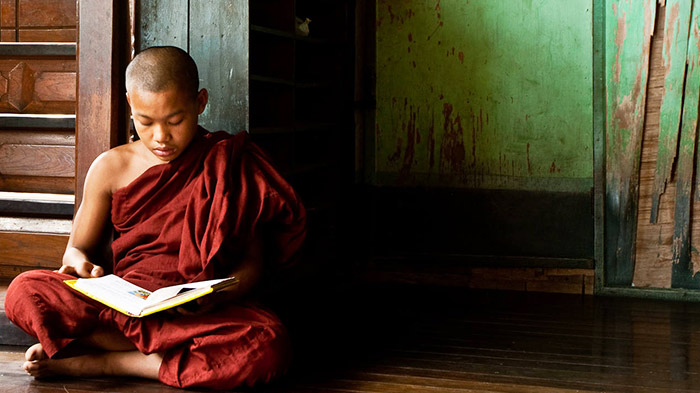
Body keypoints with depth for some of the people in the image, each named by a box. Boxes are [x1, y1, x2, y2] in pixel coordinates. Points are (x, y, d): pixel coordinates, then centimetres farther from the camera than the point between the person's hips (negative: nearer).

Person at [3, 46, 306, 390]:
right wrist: (81, 265, -11)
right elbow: (78, 247, 15)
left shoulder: (230, 166, 3)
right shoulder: (111, 168, 8)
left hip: (202, 313, -1)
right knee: (24, 292, -24)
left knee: (267, 345, -35)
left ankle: (98, 363, -21)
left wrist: (219, 295, -20)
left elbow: (253, 259, 2)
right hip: (119, 304, 2)